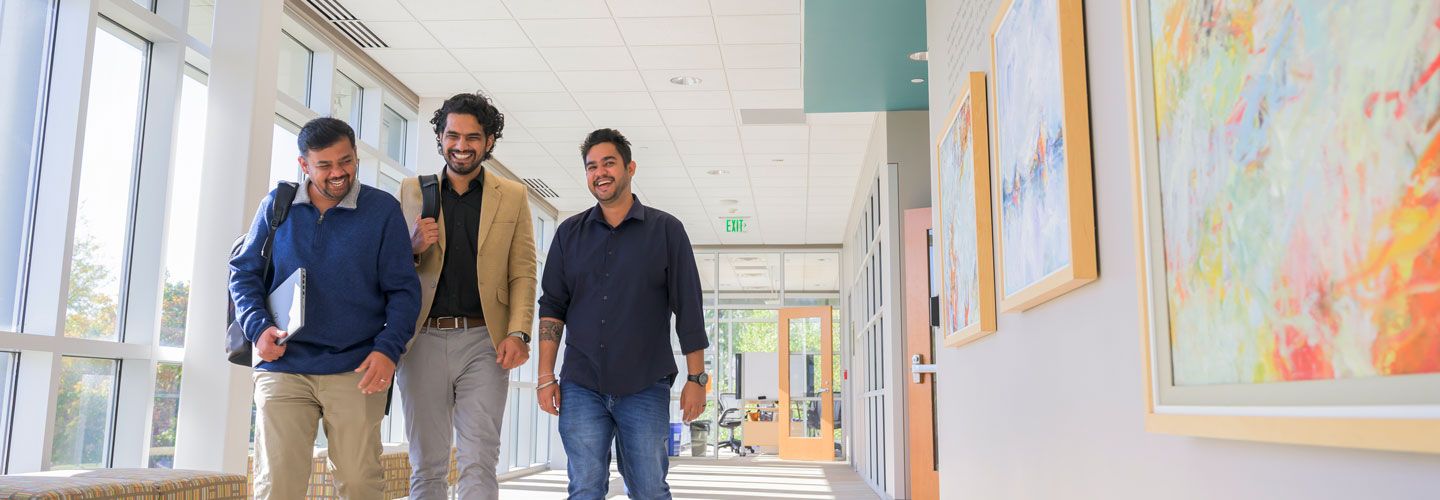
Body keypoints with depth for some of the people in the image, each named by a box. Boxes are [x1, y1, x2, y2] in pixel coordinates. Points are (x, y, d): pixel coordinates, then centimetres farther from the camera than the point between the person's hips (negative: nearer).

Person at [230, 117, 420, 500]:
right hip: (283, 366, 2)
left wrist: (389, 349, -11)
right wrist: (258, 327, -3)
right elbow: (244, 271, 15)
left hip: (357, 371, -1)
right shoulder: (276, 207, 9)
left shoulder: (383, 210, 3)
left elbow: (403, 289, 3)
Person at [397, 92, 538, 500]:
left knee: (479, 464, -4)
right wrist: (412, 247, -9)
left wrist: (519, 333, -9)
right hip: (423, 340, 1)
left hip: (483, 342, -1)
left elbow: (523, 274, 5)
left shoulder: (513, 197, 10)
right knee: (427, 466, 6)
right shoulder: (412, 191, 12)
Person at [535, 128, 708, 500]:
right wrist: (546, 376, 2)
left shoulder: (666, 230, 4)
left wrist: (696, 378, -3)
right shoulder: (569, 233, 11)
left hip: (645, 388, -2)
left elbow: (689, 309, 1)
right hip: (581, 386, 2)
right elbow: (552, 306, 9)